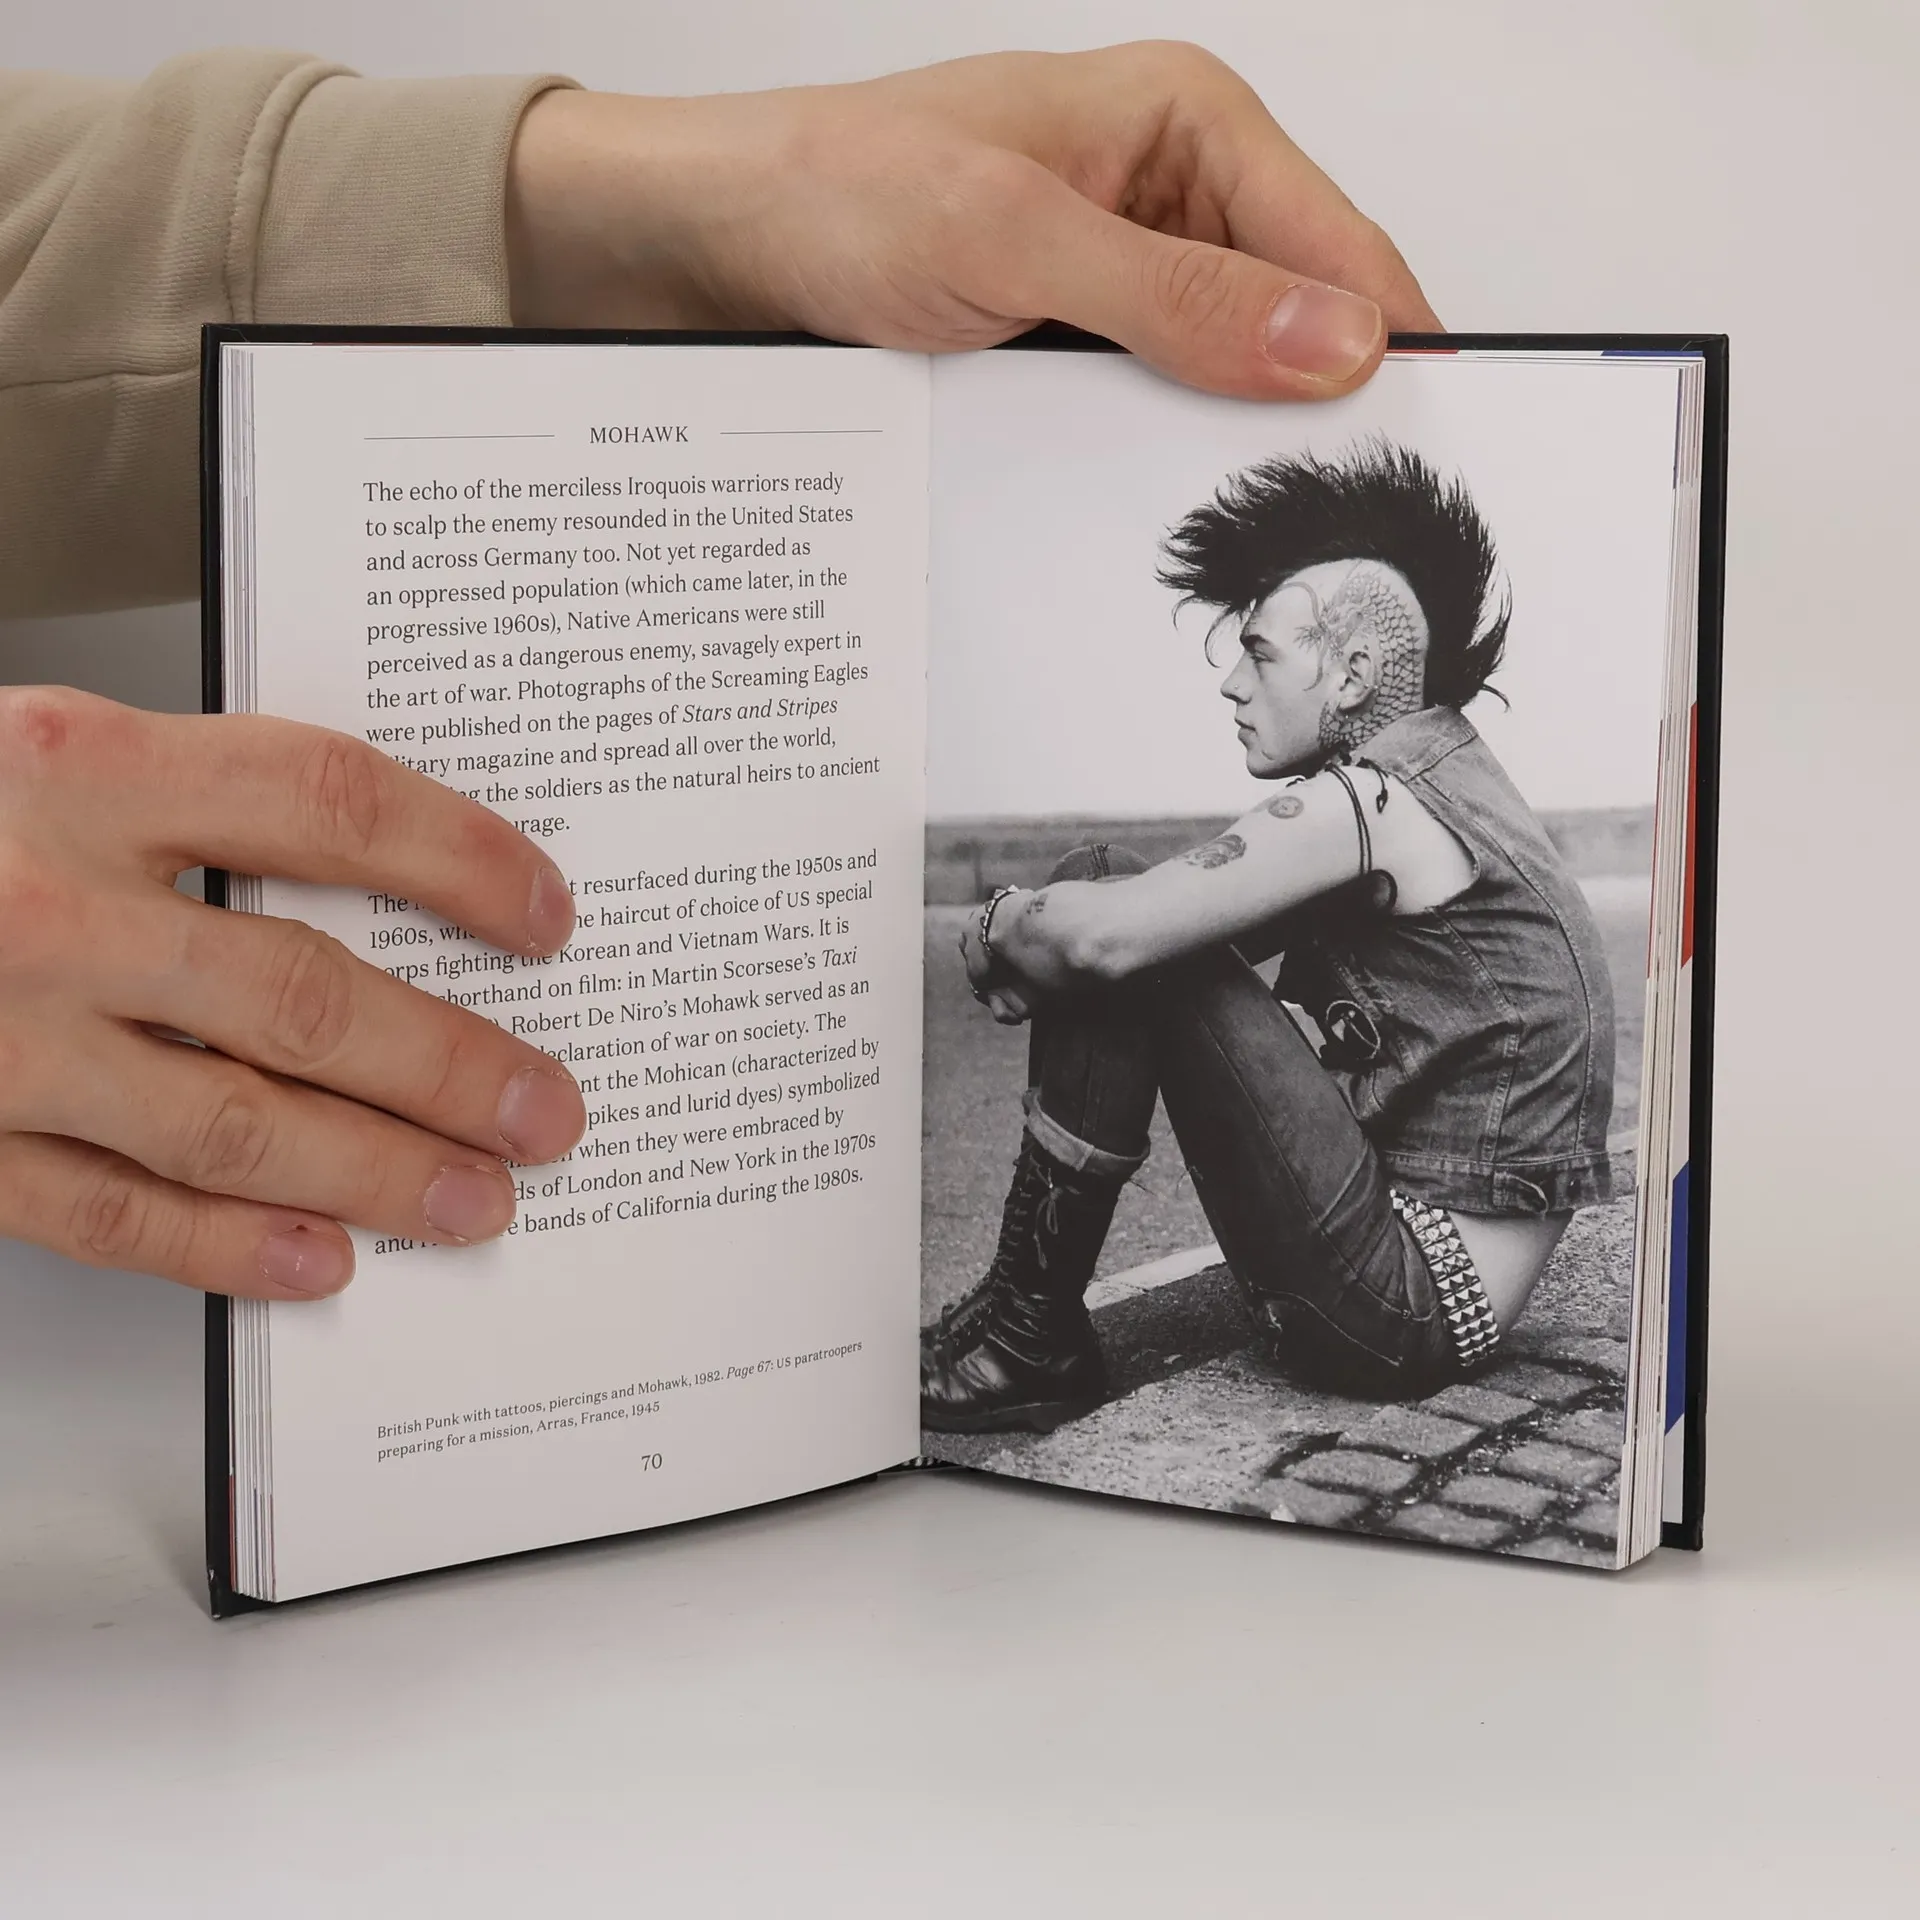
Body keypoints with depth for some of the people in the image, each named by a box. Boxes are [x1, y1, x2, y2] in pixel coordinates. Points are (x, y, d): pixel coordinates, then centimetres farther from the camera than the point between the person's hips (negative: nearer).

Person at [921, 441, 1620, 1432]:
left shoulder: (1369, 802, -16)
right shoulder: (1443, 778, 15)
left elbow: (1107, 935, -21)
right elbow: (1146, 920, 16)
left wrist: (993, 932, 0)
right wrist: (1031, 932, -3)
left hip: (1408, 1306, -10)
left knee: (1110, 927, -13)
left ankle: (1032, 1338, -3)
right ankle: (1026, 1329, 12)